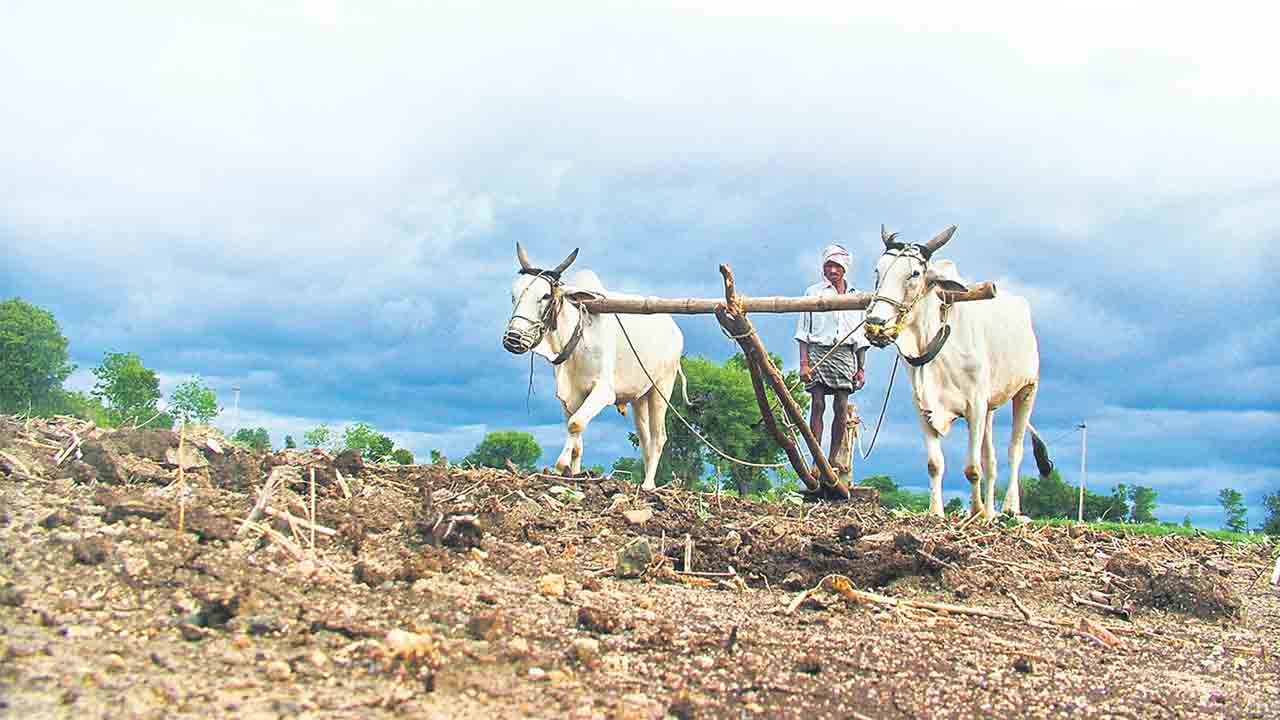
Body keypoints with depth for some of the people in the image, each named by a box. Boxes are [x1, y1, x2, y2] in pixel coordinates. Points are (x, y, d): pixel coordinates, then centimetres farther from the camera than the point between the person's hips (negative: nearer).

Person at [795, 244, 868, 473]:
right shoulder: (814, 292, 9)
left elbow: (860, 337, 19)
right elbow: (803, 329, 4)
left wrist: (861, 368, 12)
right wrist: (803, 363, -6)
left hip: (845, 354, 3)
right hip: (818, 352, -3)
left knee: (841, 408, -2)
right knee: (818, 405, -8)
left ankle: (833, 457, 8)